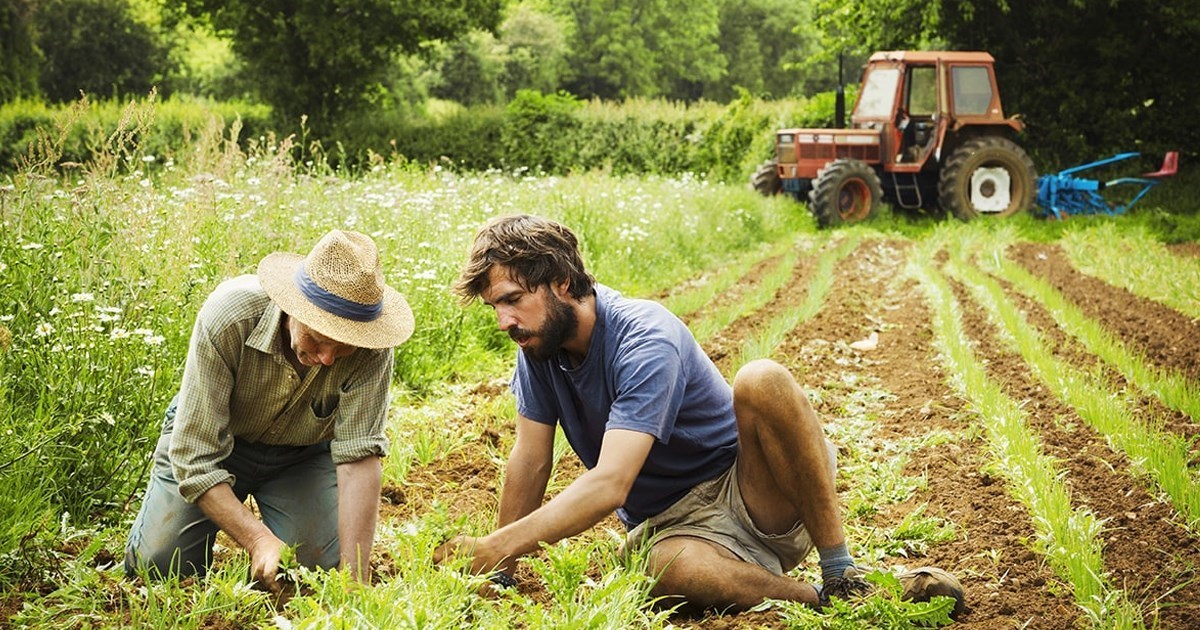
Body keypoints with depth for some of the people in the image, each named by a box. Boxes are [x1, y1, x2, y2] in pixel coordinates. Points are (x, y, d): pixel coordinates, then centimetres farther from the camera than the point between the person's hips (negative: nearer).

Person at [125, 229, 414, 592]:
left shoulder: (371, 347, -33)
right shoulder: (228, 317, -37)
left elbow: (359, 456, -33)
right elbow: (194, 455, -34)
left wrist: (355, 577, -40)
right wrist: (259, 541, -43)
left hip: (304, 453, 1)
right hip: (217, 441, -1)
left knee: (323, 569, -13)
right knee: (157, 567, -12)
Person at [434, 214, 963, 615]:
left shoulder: (645, 341, -23)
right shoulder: (540, 348, -1)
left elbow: (610, 483, -32)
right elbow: (530, 462, 3)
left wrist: (494, 547, -36)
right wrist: (499, 575, 0)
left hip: (752, 495, -3)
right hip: (676, 526, 4)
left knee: (760, 382, -36)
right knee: (670, 569, -37)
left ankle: (844, 577, -28)